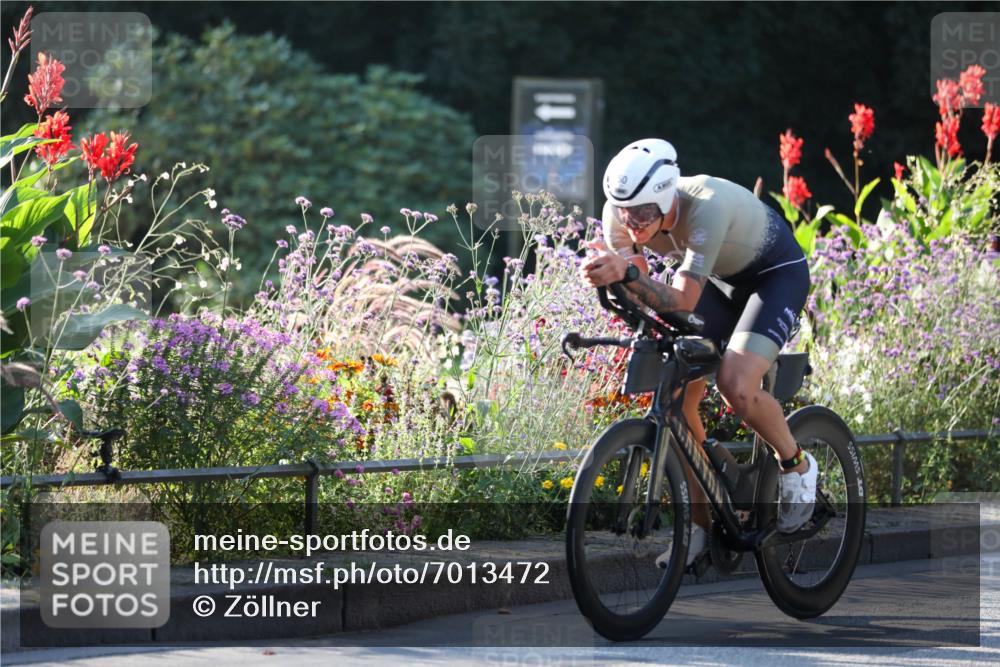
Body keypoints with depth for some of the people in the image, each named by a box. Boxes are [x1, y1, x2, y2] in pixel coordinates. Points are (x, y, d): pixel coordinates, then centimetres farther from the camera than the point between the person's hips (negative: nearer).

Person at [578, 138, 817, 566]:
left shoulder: (706, 207, -40)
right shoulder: (621, 213, -23)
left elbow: (683, 302, -41)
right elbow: (638, 293, -13)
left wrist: (627, 272, -55)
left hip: (777, 274, -6)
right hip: (722, 279, 6)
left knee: (735, 386, -27)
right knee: (676, 398, -7)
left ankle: (796, 465, 2)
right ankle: (702, 523, 7)